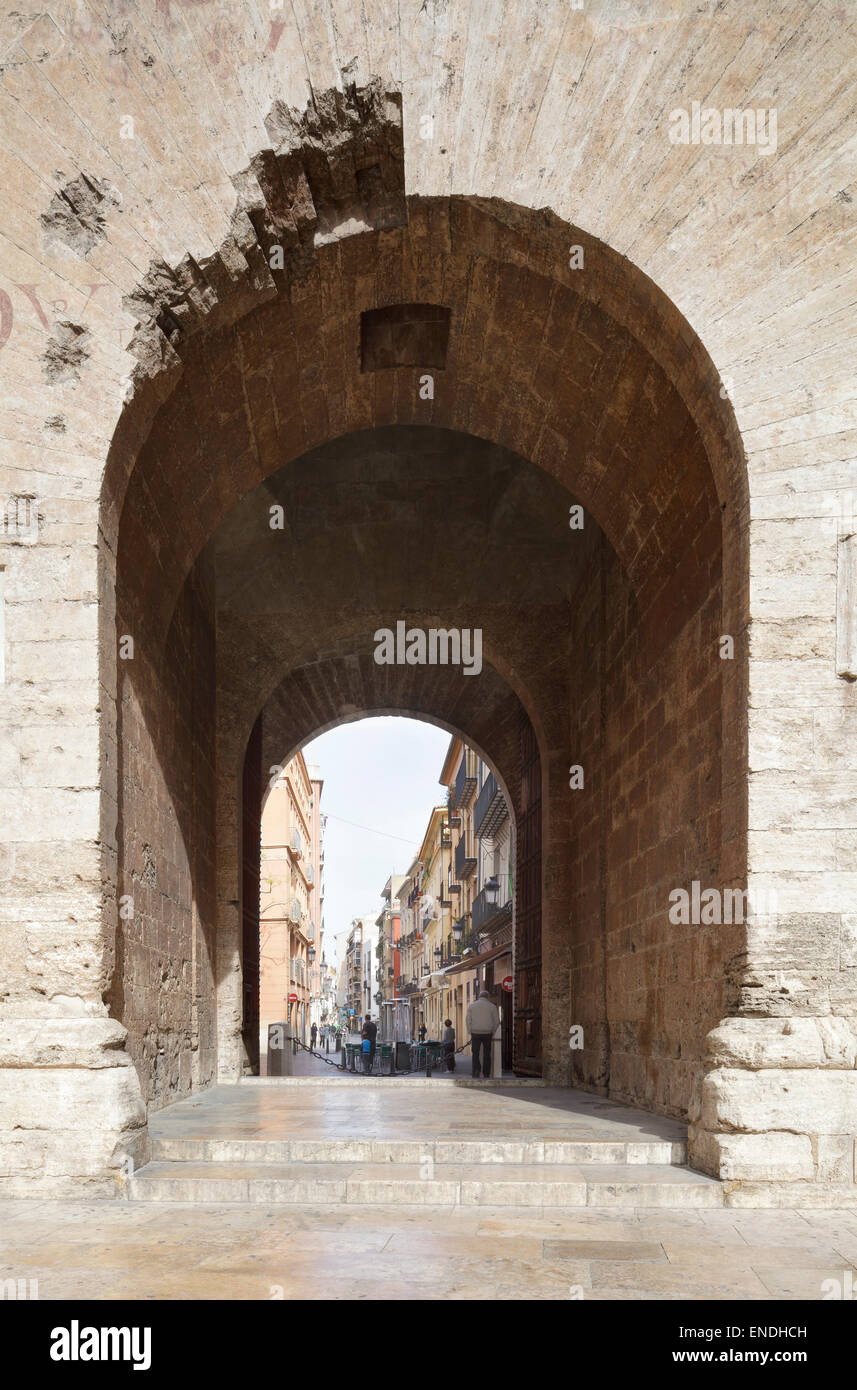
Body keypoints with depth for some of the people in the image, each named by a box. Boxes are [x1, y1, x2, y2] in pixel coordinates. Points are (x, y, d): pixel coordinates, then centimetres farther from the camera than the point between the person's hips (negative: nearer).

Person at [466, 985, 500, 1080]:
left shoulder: (472, 1006, 4)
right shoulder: (492, 1006, 2)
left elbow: (468, 1021, 0)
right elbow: (496, 1022, 2)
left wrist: (470, 1035, 5)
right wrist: (493, 1033, 15)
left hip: (475, 1033, 0)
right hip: (487, 1034, 0)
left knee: (475, 1054, 7)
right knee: (487, 1055, 12)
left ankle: (476, 1072, -15)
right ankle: (486, 1076, 11)